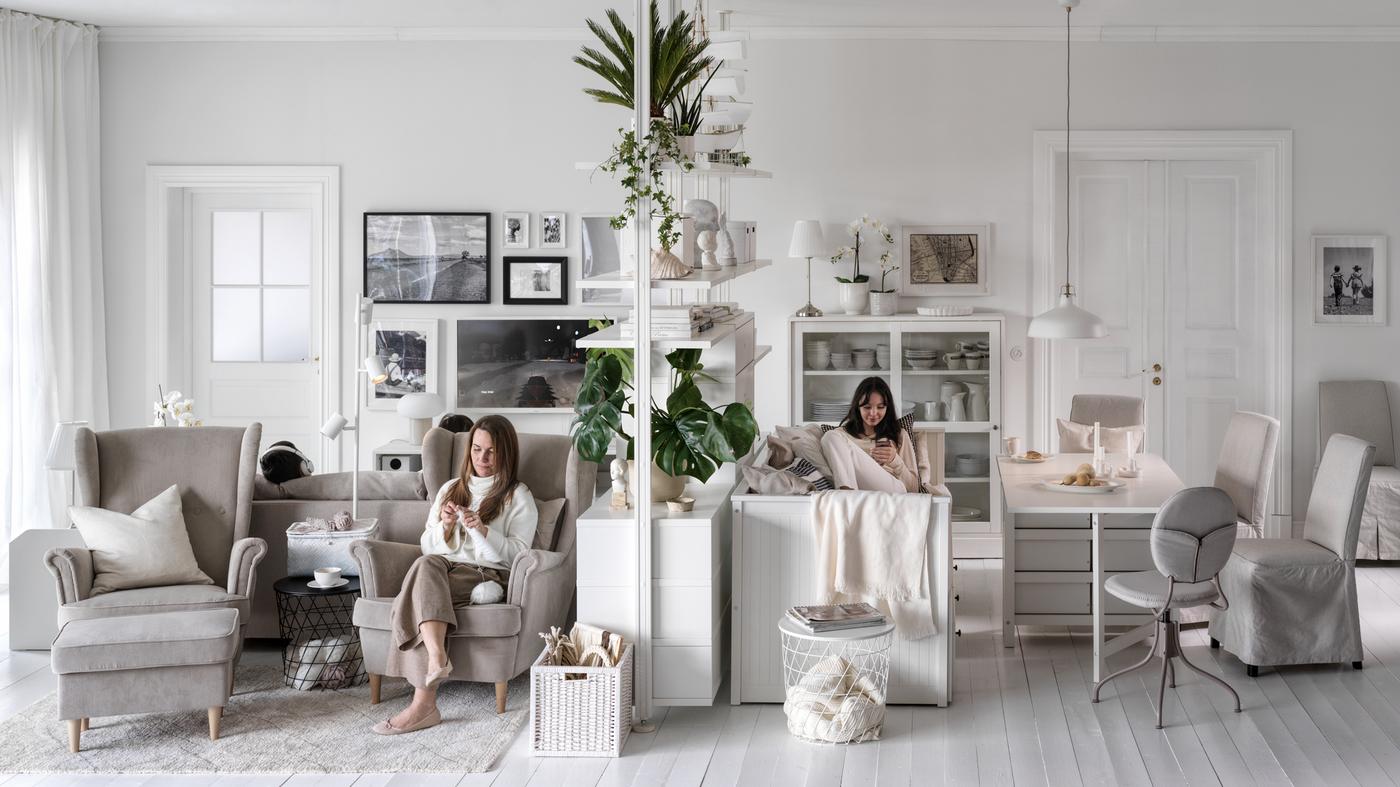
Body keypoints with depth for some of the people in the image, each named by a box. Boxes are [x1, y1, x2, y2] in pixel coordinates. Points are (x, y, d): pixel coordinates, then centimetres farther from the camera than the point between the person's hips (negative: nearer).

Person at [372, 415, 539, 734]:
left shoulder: (518, 497, 12)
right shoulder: (451, 489, 26)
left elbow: (517, 553, 0)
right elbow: (428, 545, 20)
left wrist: (483, 530, -16)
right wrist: (444, 526, -2)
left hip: (488, 576, -4)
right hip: (443, 570, 4)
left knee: (418, 596, -34)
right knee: (426, 564, -36)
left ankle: (424, 701, -46)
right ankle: (437, 658, -55)